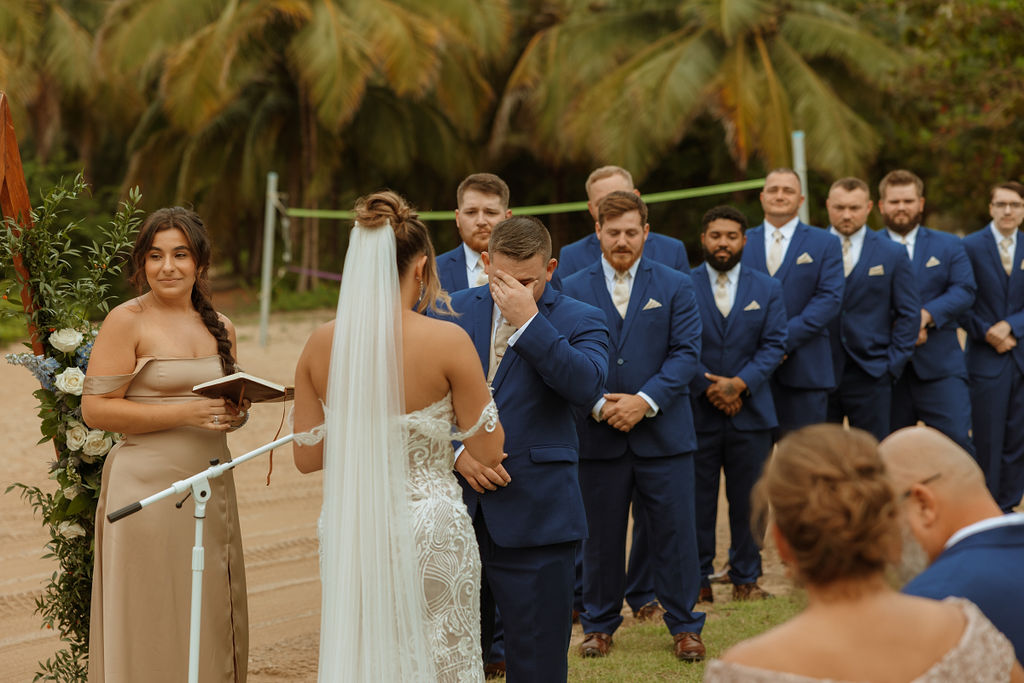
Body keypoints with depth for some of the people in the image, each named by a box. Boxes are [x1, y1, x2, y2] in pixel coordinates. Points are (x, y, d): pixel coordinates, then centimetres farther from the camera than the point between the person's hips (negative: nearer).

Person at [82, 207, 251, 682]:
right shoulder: (127, 322, -5)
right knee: (151, 625, -3)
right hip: (149, 488, -6)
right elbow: (95, 409, -11)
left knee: (210, 620, 7)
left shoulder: (219, 327, 13)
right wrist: (183, 414, -17)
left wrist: (236, 414, 1)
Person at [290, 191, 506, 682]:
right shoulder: (447, 340, -13)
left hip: (349, 529, 4)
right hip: (428, 528, -4)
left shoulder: (322, 345, -2)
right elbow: (489, 451, -6)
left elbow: (307, 456, 5)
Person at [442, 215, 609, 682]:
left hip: (534, 516, -3)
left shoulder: (579, 322, 0)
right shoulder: (454, 310, 9)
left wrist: (528, 320, -18)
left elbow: (586, 386, -19)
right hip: (458, 508, 3)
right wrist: (455, 450, -7)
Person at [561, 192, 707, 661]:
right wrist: (598, 405, -14)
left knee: (675, 533, 1)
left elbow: (686, 353, -2)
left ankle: (683, 625, 13)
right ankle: (599, 625, 21)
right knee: (601, 535, 7)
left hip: (663, 432, 0)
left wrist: (645, 401, -14)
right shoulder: (572, 291, 5)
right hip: (597, 435, 1)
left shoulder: (675, 287, 5)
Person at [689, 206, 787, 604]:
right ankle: (698, 579, 10)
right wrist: (708, 388, -13)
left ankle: (746, 578, 15)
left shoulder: (767, 289, 8)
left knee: (747, 500, 5)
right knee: (698, 500, 1)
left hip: (751, 412, 2)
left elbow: (774, 345, 0)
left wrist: (740, 383, -13)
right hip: (696, 411, -1)